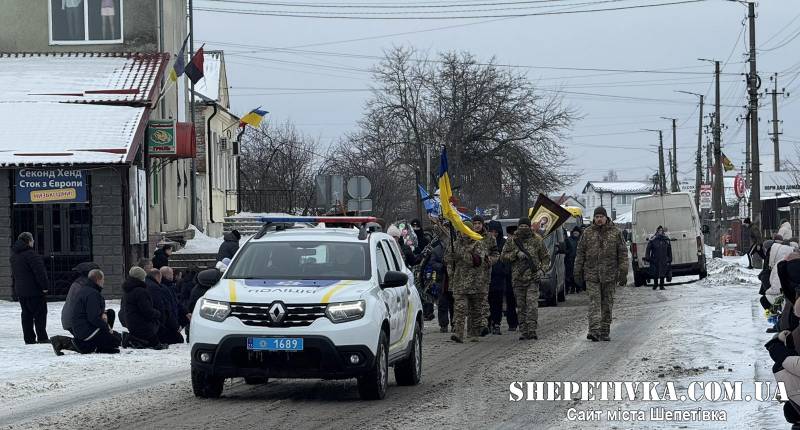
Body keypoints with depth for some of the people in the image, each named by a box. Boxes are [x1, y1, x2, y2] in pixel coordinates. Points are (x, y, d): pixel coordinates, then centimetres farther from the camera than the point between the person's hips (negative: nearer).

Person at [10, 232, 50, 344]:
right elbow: (39, 271, -20)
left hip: (20, 290, 8)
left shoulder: (14, 255, 12)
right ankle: (42, 337, -5)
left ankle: (29, 338, 10)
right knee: (40, 314, -2)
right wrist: (44, 286, -14)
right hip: (34, 290, -8)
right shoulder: (30, 254, -17)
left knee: (26, 314, 11)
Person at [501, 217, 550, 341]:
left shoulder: (537, 240, 4)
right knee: (521, 306, 5)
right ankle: (523, 332, 10)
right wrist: (516, 254, -14)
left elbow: (545, 257, 10)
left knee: (532, 304, -14)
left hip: (533, 278, -2)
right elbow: (504, 255, 2)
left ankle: (532, 330, -16)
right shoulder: (512, 241, 7)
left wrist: (541, 269, -5)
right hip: (518, 278, 2)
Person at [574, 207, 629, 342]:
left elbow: (623, 254, 3)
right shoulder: (587, 233, 5)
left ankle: (605, 332, 14)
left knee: (607, 303, 6)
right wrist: (578, 272, 5)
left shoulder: (616, 233, 3)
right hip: (592, 274, 0)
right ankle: (594, 331, -18)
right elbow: (580, 253, 9)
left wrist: (623, 273, -3)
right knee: (594, 302, -10)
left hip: (609, 275, 0)